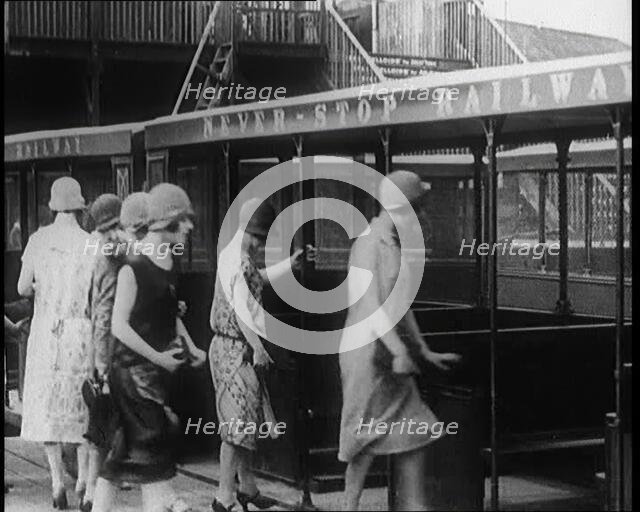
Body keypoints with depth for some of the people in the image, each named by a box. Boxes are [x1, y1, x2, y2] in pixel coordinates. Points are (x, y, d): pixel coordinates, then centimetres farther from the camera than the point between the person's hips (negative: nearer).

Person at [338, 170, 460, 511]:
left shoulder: (394, 246, 14)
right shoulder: (368, 245, -15)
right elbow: (370, 305, -22)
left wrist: (425, 351, 18)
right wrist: (400, 352, -26)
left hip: (390, 353, 9)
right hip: (368, 353, -9)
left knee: (414, 429, 7)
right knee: (368, 435, 0)